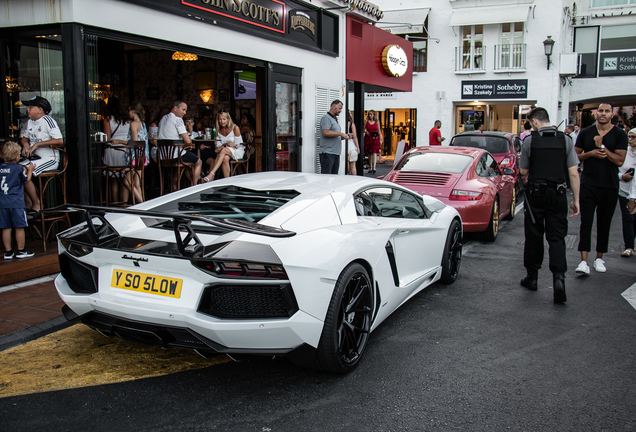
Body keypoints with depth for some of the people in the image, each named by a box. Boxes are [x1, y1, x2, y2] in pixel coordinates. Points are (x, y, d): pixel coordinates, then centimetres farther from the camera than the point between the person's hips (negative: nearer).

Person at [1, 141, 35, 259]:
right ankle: (21, 250, 12)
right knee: (19, 227, 5)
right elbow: (27, 180, 7)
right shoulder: (18, 168, -8)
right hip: (16, 202, -4)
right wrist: (30, 170, 23)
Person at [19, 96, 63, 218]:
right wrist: (25, 144, 1)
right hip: (34, 157, 8)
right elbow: (24, 137, 26)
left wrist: (37, 144, -20)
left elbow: (59, 140, -21)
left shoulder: (47, 120, -10)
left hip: (49, 159, -8)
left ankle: (36, 205, -11)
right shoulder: (29, 122, 14)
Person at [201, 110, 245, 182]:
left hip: (237, 152, -3)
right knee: (225, 158, -36)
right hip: (226, 152, 3)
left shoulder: (235, 128, -5)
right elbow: (218, 146, 6)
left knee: (224, 150, -36)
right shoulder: (218, 130, 8)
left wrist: (222, 147, -14)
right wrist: (227, 144, -15)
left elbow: (237, 144, -7)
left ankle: (211, 174, -47)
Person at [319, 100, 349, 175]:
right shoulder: (326, 118, -6)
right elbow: (326, 133, -20)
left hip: (336, 153, 9)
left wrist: (344, 136, 10)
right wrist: (340, 133, -14)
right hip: (327, 153, -9)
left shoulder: (335, 119, 23)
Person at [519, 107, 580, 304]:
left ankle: (532, 278, 22)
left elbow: (523, 171, 2)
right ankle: (559, 276, -14)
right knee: (556, 237, 4)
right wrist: (576, 200, 3)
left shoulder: (530, 140, -6)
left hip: (535, 194, -1)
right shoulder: (566, 140, -1)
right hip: (558, 195, 1)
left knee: (534, 236, 11)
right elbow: (573, 173, -2)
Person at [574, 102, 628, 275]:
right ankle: (584, 261, -10)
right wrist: (591, 153, -9)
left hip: (610, 186, 0)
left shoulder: (619, 135, 1)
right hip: (588, 184, 0)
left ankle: (599, 258, 22)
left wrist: (602, 147, -15)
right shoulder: (585, 133, 6)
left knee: (604, 223, 9)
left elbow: (620, 161, -7)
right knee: (586, 222, -8)